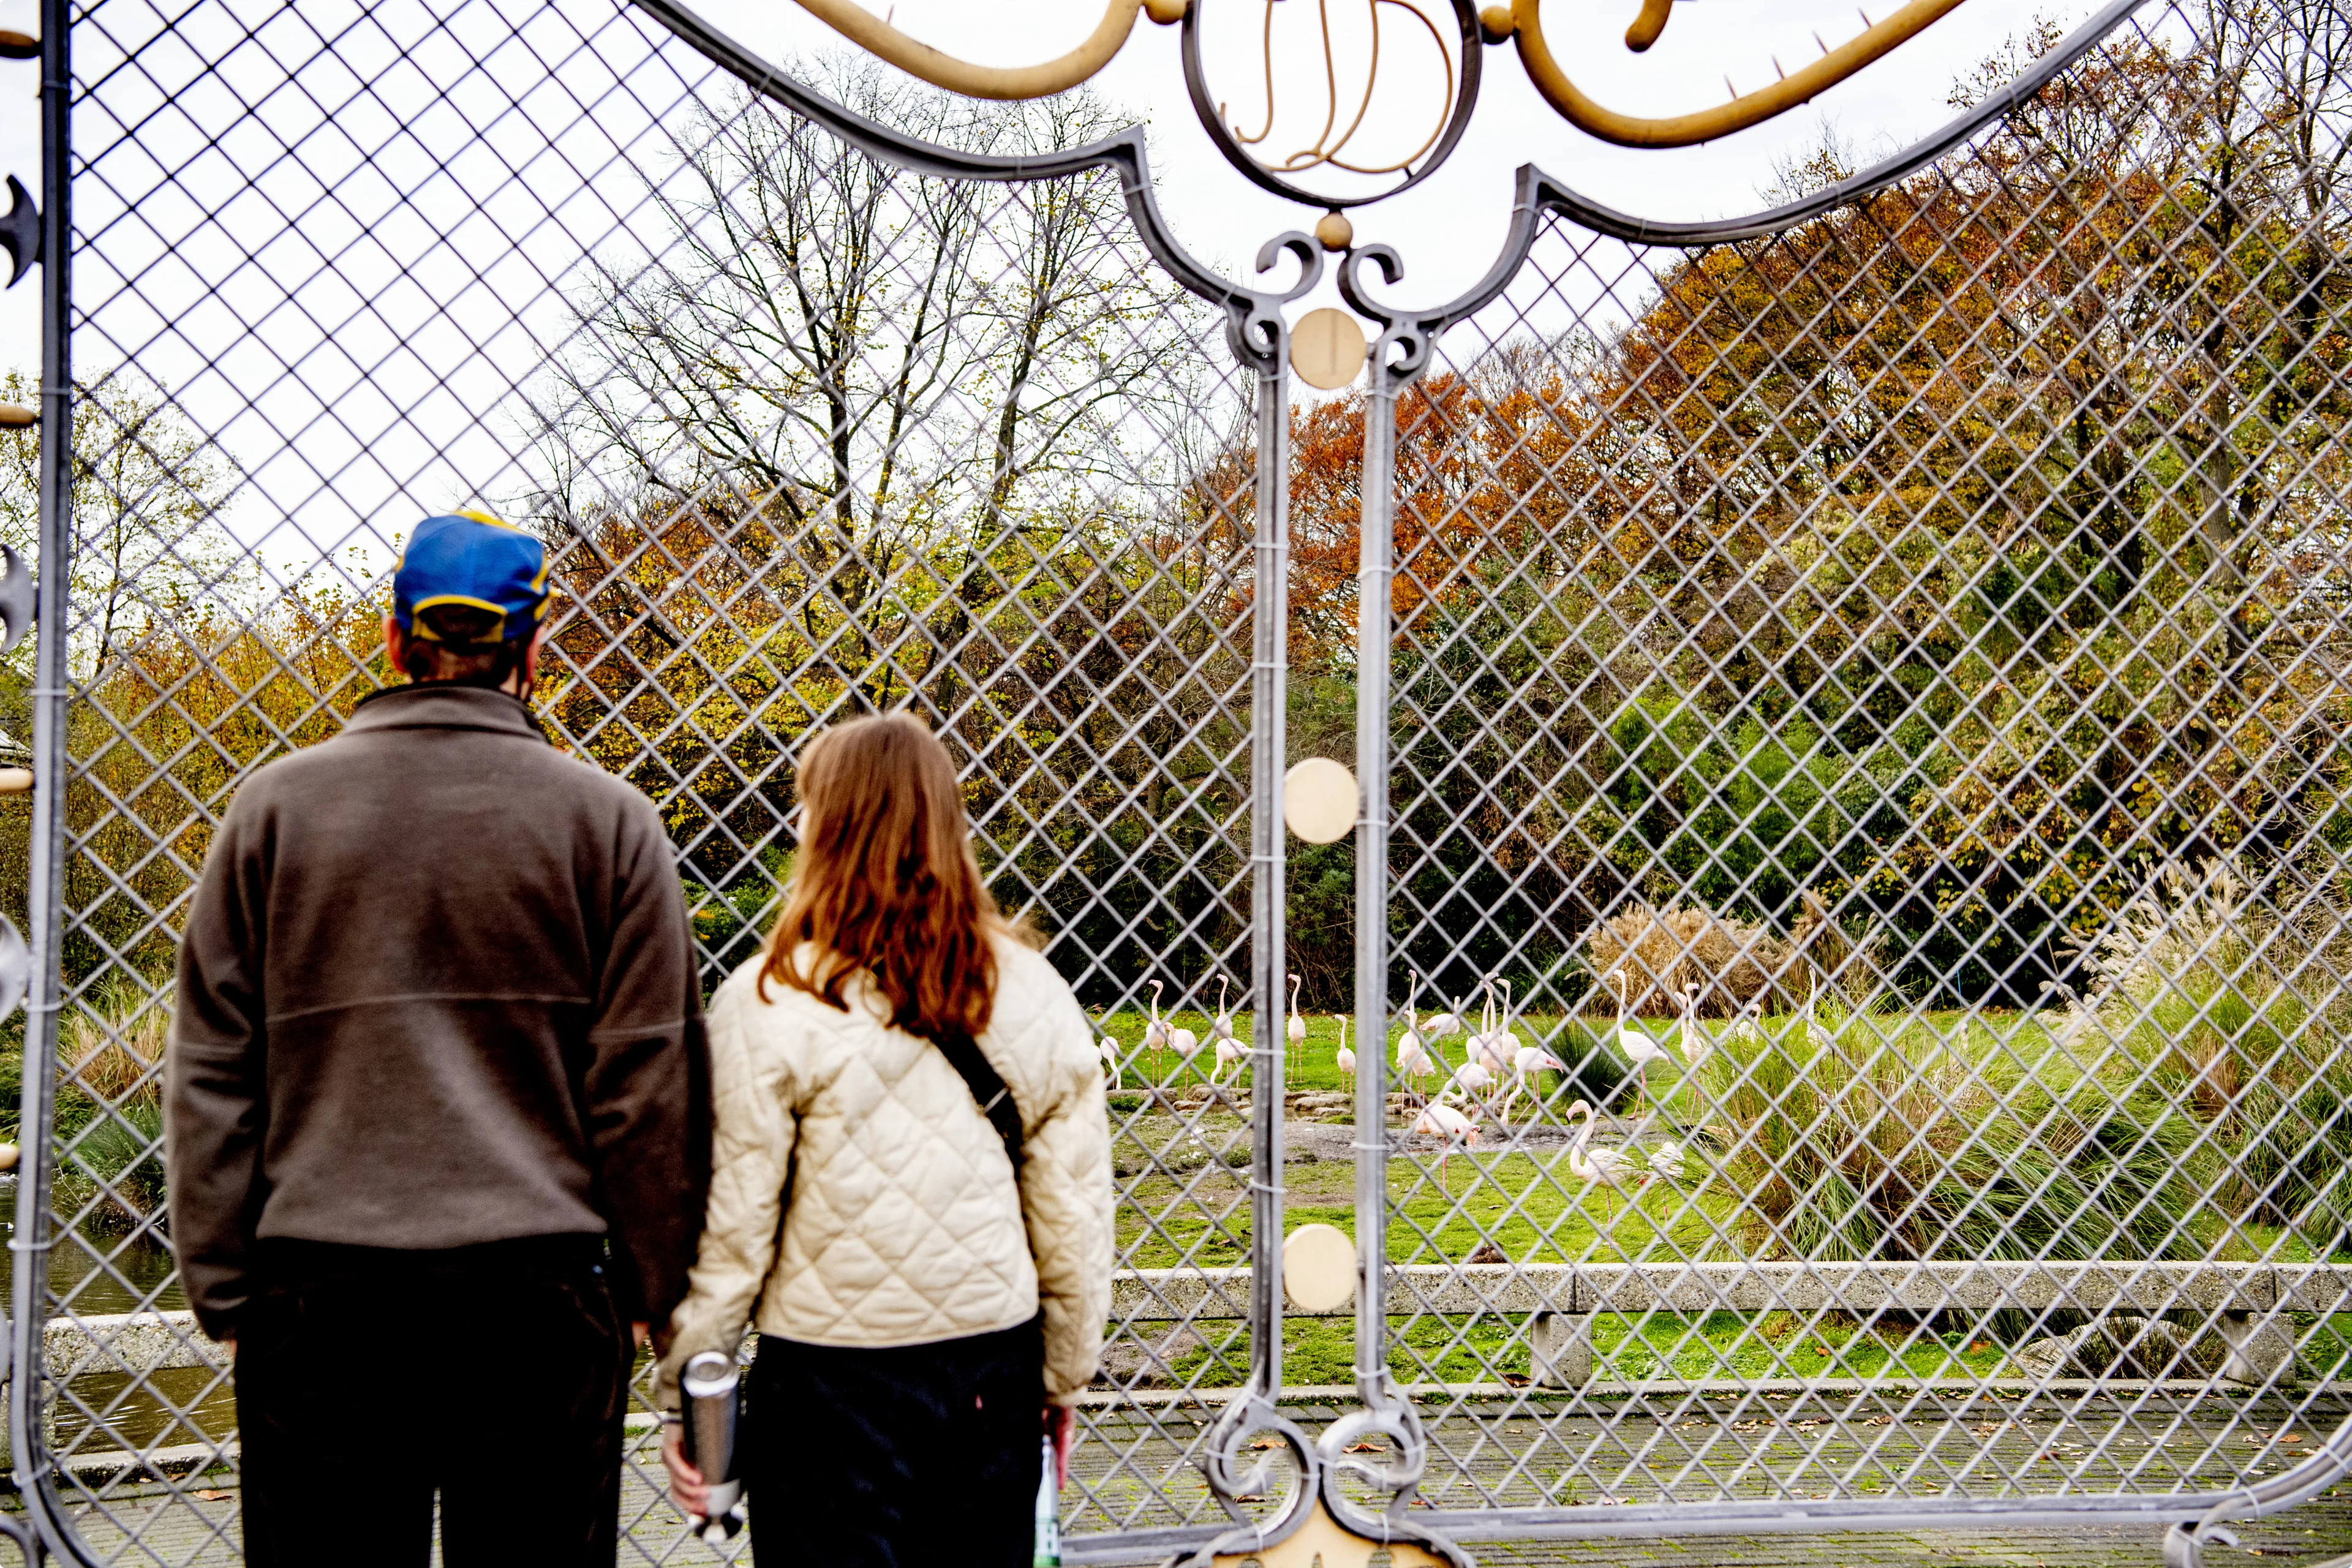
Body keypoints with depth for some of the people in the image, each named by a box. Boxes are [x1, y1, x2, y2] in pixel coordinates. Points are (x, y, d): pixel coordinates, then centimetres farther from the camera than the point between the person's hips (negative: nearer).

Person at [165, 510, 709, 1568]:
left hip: (315, 1289, 1)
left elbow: (211, 1073, 4)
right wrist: (652, 1285, 7)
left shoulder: (275, 807, 4)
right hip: (538, 1285, -1)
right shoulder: (607, 819, 0)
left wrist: (221, 1285, 10)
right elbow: (649, 1082, -2)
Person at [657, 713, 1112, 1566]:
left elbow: (731, 1224, -10)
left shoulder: (770, 1003, -11)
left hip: (833, 1373, -3)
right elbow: (1074, 1216, 3)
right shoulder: (1035, 993, -1)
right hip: (994, 1366, 4)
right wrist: (1066, 1372, 14)